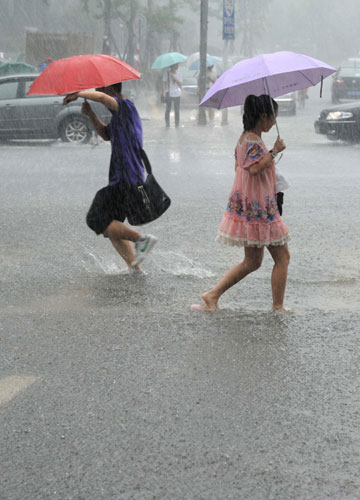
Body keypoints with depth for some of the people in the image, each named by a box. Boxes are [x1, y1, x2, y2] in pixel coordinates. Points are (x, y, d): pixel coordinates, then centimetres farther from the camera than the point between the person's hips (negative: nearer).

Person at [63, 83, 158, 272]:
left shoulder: (125, 106, -12)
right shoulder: (120, 113, 18)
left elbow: (100, 97, -31)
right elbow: (106, 135, 30)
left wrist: (77, 94, -14)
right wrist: (91, 114, 15)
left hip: (124, 181, -10)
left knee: (96, 220, -5)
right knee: (111, 225, 15)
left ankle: (141, 238, -11)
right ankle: (134, 265, 9)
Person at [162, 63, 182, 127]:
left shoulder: (178, 74, 11)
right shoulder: (167, 72, 1)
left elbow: (180, 83, 6)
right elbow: (164, 82, -1)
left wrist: (175, 78, -10)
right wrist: (164, 91, -10)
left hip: (177, 94, 3)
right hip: (169, 93, -3)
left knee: (177, 110, 1)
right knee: (168, 109, -2)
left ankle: (177, 124, 8)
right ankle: (167, 123, 7)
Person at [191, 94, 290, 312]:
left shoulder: (244, 138, 13)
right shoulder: (254, 141, -18)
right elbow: (254, 168, -32)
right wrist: (274, 151, -24)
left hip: (247, 207, 10)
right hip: (258, 208, -10)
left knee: (252, 262, 16)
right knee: (282, 256, 2)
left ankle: (213, 295, 11)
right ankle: (278, 307, 8)